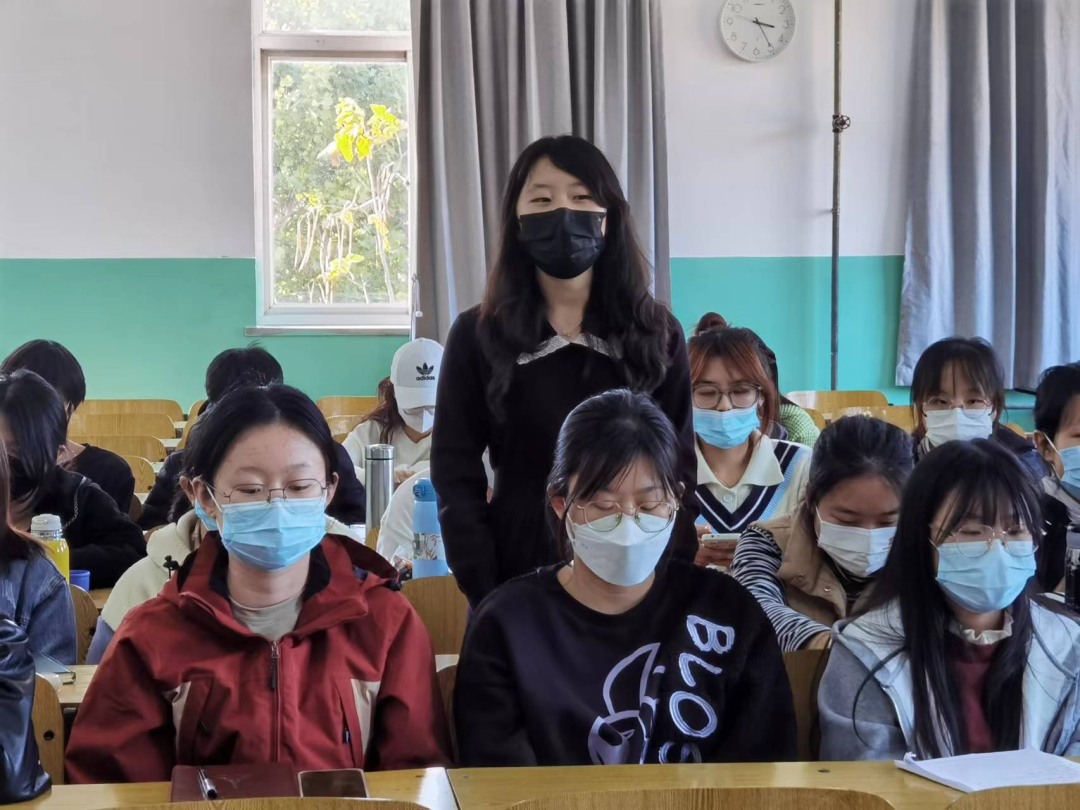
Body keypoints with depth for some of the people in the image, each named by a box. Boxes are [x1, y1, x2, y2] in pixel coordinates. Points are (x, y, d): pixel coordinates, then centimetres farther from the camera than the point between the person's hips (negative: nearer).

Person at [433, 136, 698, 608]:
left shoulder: (656, 332, 2)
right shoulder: (479, 335, -2)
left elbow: (678, 472, 2)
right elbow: (456, 478, -3)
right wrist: (486, 595, -10)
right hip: (518, 580, -1)